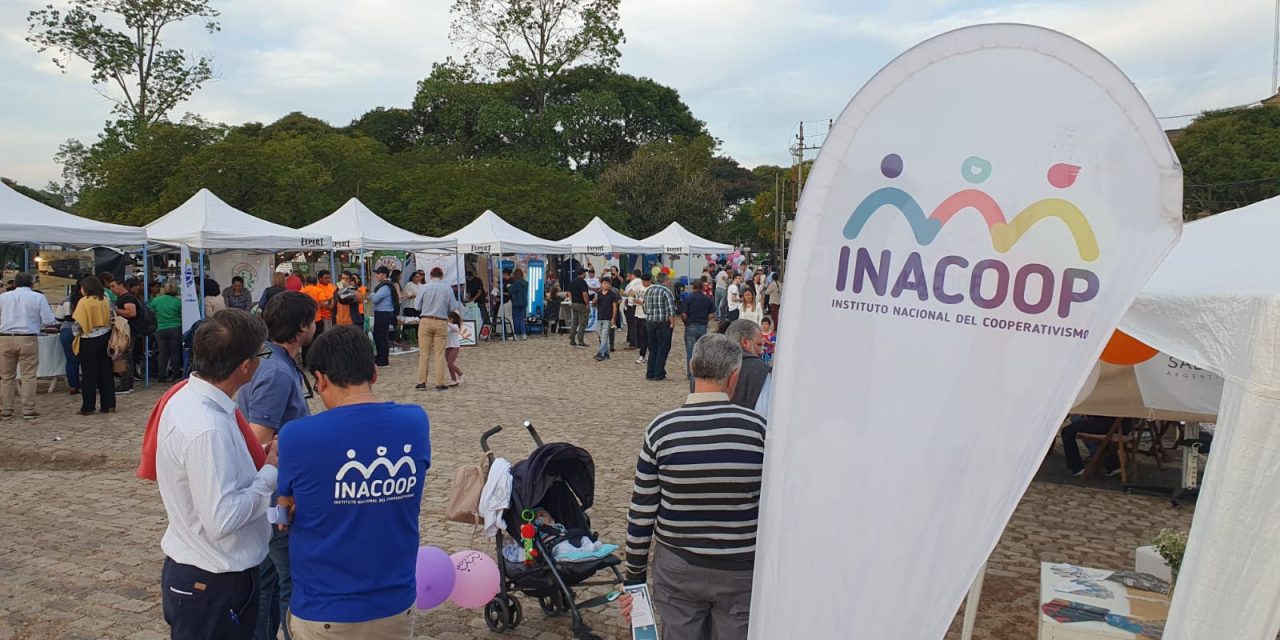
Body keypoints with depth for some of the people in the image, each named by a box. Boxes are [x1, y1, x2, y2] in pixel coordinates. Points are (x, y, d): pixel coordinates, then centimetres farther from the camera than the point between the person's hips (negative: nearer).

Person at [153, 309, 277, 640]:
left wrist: (257, 461, 2)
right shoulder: (208, 428, -29)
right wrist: (270, 472, -17)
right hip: (213, 585, -9)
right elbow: (223, 518, -27)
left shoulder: (187, 397, 0)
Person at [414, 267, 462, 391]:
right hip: (441, 322, 0)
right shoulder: (447, 288, -2)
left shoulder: (424, 288, -2)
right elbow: (453, 308, 0)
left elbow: (418, 306, 2)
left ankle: (422, 382, 9)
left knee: (424, 353, 7)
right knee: (439, 354, 4)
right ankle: (440, 383, 4)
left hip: (425, 321, 0)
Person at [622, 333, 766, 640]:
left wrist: (635, 574, 6)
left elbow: (642, 510, -5)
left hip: (677, 568, 1)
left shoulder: (661, 429, -11)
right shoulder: (757, 427, -12)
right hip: (741, 570, 0)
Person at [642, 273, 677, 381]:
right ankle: (659, 374, 4)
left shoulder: (648, 290, 9)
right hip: (663, 323, -6)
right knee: (663, 349, 4)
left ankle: (650, 373, 15)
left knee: (652, 349, 14)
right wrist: (672, 324, -9)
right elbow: (671, 310, -17)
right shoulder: (666, 292, -12)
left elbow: (645, 307, 12)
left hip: (649, 322, 6)